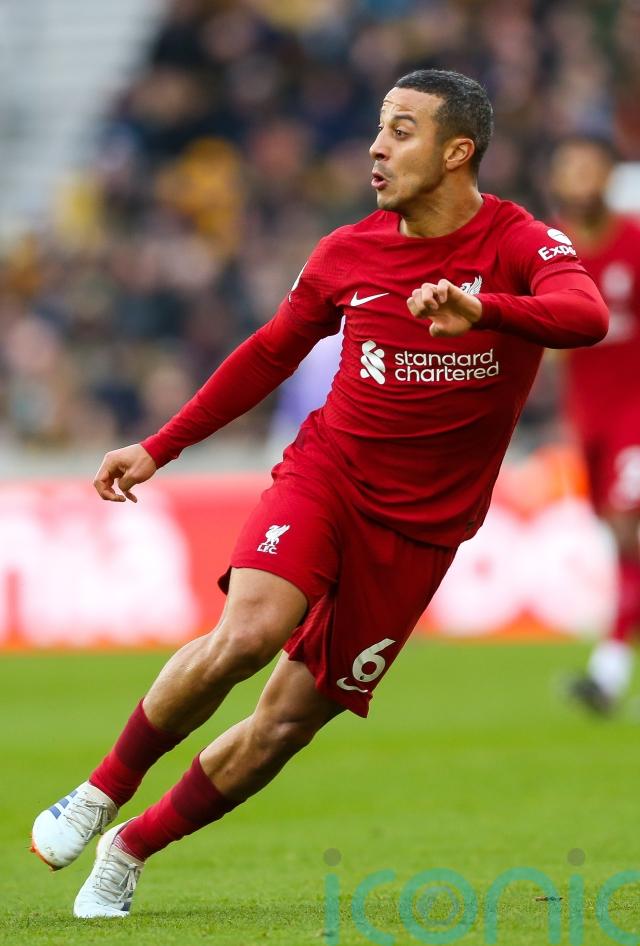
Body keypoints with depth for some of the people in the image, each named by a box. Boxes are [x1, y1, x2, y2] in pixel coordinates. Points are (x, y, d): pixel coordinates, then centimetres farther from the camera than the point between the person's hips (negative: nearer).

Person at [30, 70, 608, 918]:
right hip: (325, 473, 1)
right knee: (247, 634, -27)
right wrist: (160, 448, 19)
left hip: (420, 527, -1)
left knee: (288, 722, -1)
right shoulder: (348, 253, 2)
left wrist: (481, 308, -49)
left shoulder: (520, 245, -9)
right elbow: (272, 353, 18)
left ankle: (130, 851, 17)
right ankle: (102, 793, -8)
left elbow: (586, 315, -30)